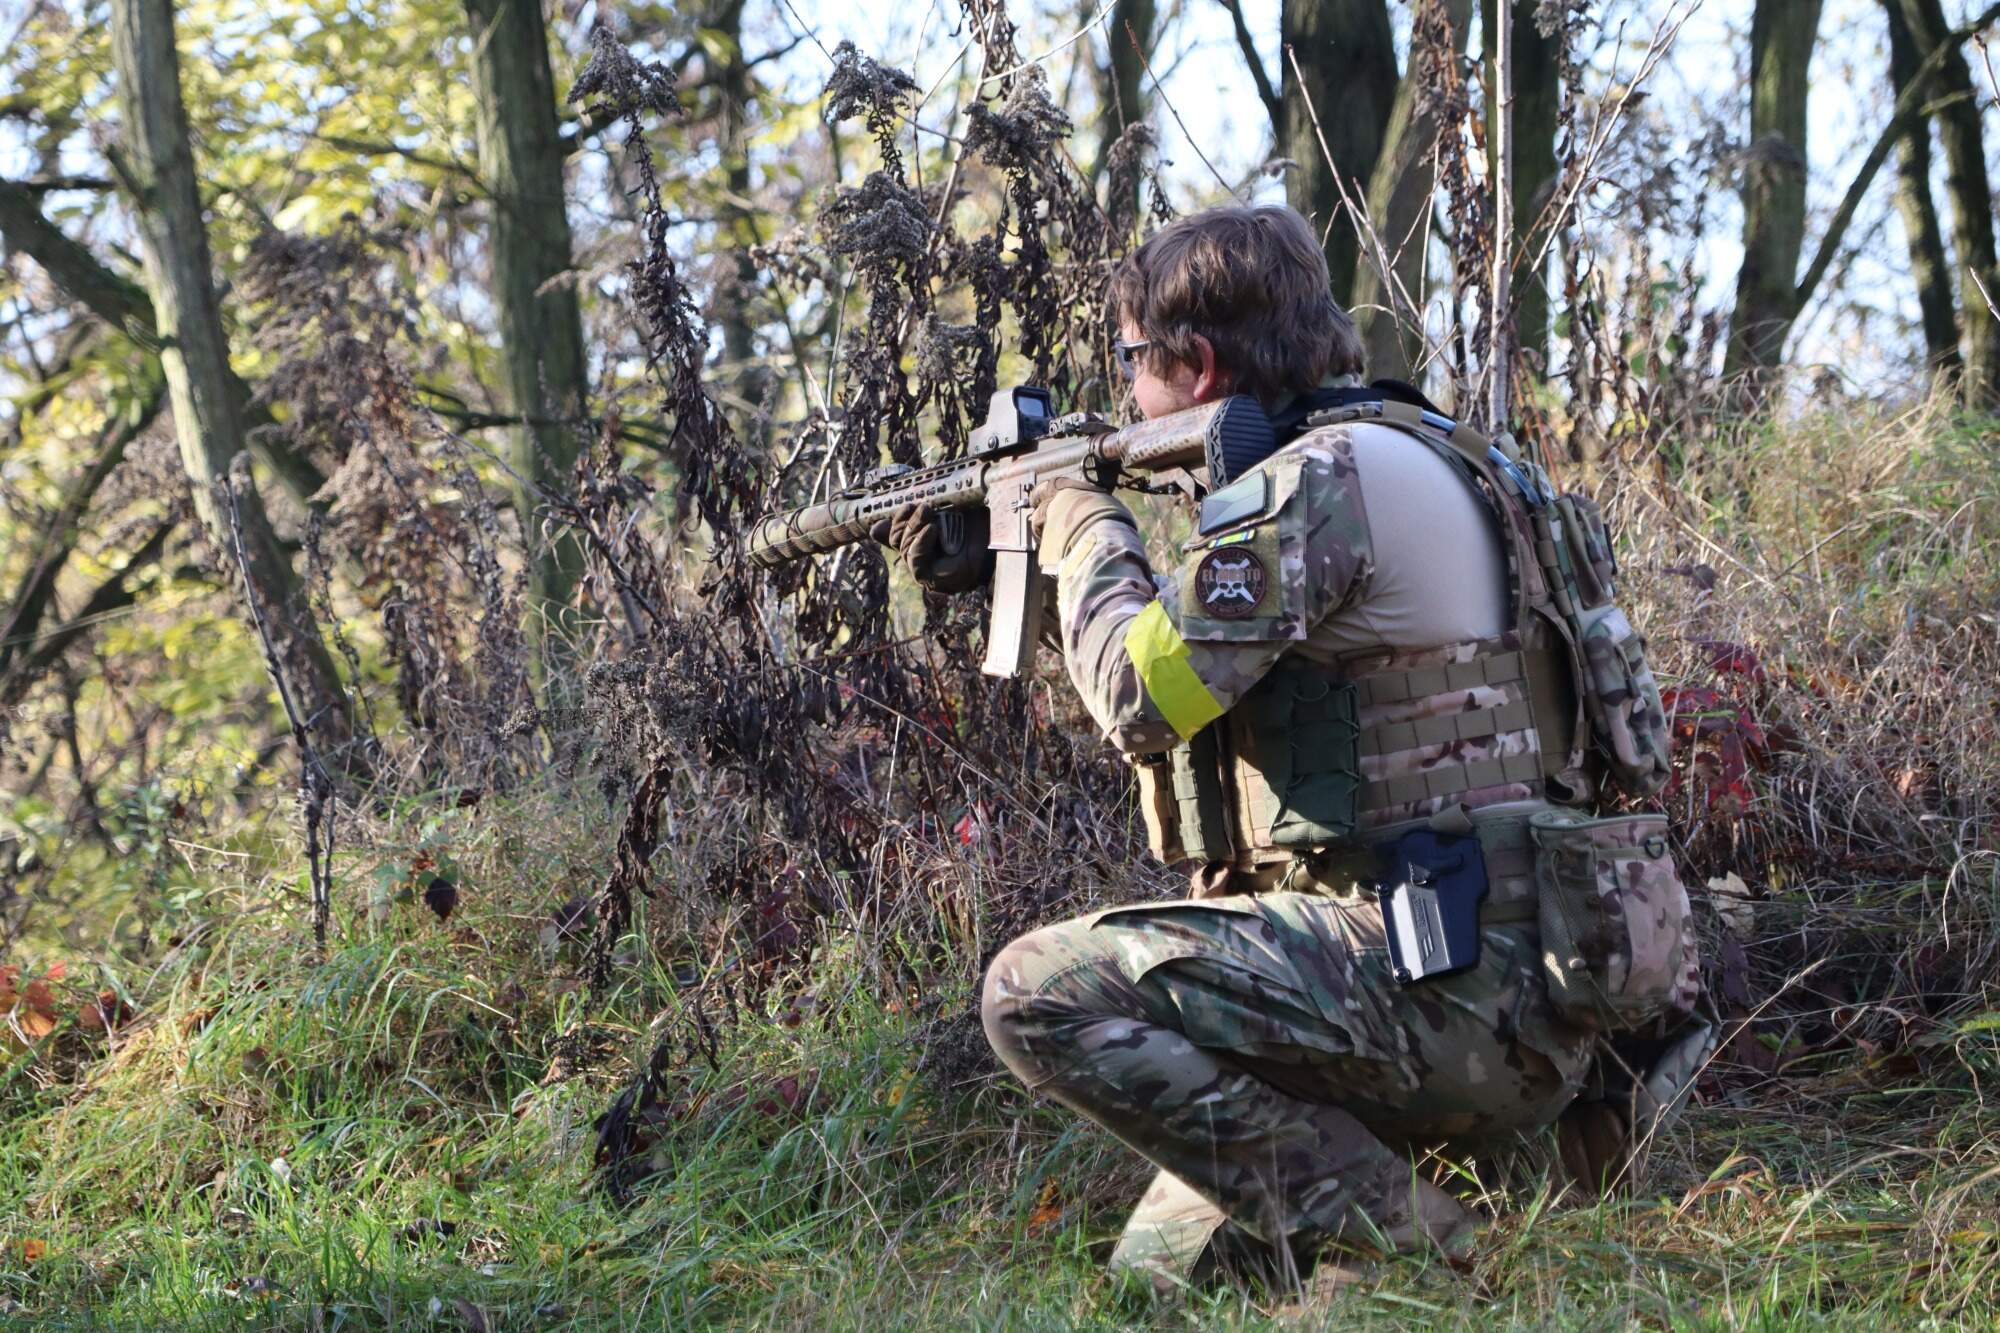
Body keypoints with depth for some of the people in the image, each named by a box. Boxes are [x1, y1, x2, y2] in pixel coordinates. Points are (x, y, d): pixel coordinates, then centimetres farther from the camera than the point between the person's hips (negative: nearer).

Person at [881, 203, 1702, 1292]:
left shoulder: (1320, 477, -13)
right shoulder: (1377, 457, 19)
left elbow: (1142, 695, -19)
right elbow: (1195, 666, 30)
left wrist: (1084, 528, 0)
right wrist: (995, 572, 27)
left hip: (1447, 986, -10)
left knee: (1041, 990, -17)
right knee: (1154, 1271, 19)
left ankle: (1373, 1224, -14)